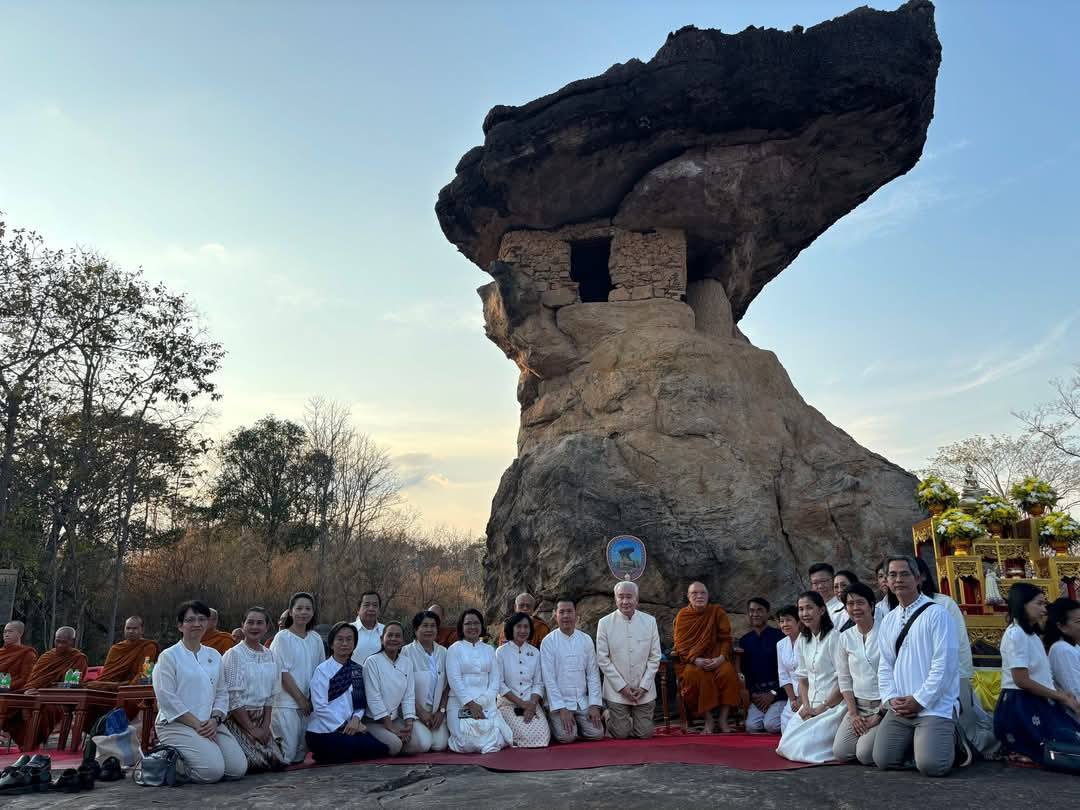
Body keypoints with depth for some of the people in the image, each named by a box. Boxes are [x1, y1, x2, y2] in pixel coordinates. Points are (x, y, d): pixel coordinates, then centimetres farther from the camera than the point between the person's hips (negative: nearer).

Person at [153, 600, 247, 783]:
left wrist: (215, 719, -6)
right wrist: (196, 724, -15)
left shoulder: (214, 656, 15)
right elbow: (167, 698, -11)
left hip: (210, 724, 6)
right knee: (213, 770, -24)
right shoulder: (168, 656, -2)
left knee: (239, 768, -9)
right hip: (177, 724, -6)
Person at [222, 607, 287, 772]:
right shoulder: (233, 655, -11)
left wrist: (265, 726, -3)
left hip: (261, 720, 6)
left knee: (278, 761, -9)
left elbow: (271, 697, 10)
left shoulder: (271, 657, 8)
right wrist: (252, 729, -13)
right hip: (236, 720, -6)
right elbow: (232, 699, -14)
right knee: (255, 762, -20)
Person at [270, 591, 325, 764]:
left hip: (309, 703, 5)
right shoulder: (282, 637, -6)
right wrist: (300, 699, -10)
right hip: (287, 702, -5)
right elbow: (282, 673, -10)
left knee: (301, 754, 9)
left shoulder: (316, 639, 9)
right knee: (287, 754, -8)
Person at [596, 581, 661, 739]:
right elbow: (602, 659, -6)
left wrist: (643, 686, -8)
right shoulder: (605, 623, -7)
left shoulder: (650, 621, -1)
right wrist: (622, 686, -11)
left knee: (645, 733, 5)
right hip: (617, 690, -2)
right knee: (621, 734, 0)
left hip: (644, 690, 2)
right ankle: (608, 715, 32)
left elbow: (655, 657, 0)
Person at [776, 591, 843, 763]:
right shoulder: (802, 640, 10)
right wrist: (806, 706, -2)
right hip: (811, 705, 7)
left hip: (834, 704, -7)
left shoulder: (834, 637, -14)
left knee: (804, 746, -17)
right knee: (787, 746, -3)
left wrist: (823, 707, -12)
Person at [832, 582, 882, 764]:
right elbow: (844, 679, 8)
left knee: (865, 754, -17)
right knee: (840, 753, -8)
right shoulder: (844, 638, 6)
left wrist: (880, 714, -11)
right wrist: (853, 714, -2)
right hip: (857, 705, 5)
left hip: (884, 704, -4)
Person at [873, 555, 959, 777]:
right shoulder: (889, 620, 12)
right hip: (900, 707, 6)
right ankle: (917, 742, 27)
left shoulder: (936, 614, -8)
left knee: (931, 765, -18)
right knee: (883, 761, -1)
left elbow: (943, 663, -13)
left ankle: (948, 740, 14)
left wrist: (919, 700, -14)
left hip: (933, 706, -5)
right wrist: (891, 699, -3)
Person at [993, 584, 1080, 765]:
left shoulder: (1032, 634, 18)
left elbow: (1040, 677, 15)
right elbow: (1022, 681, -18)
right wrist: (1061, 697, -11)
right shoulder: (1016, 634, -14)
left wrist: (1061, 694, -2)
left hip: (1036, 703, 10)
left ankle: (1023, 751, 5)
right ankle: (1020, 753, -4)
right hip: (1020, 706, -10)